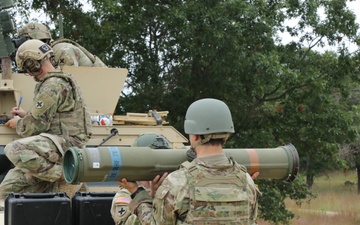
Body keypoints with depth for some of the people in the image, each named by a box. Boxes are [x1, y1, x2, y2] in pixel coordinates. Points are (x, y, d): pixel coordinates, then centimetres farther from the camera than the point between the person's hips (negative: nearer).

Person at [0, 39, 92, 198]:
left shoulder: (53, 85, -13)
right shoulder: (56, 81, 21)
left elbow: (36, 125, -15)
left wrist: (18, 124, 5)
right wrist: (26, 116, 33)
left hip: (67, 143, -10)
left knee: (14, 149, -32)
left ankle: (59, 174, -19)